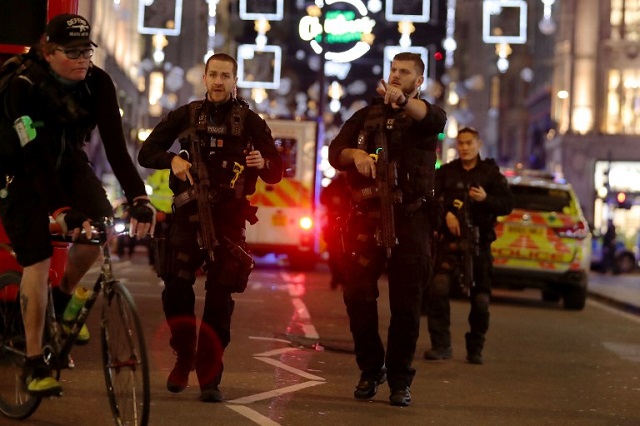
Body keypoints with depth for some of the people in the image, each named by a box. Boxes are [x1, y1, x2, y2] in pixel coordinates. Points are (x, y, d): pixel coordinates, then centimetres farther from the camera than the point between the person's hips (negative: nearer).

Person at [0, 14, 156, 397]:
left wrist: (138, 198, -33)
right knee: (37, 263, -11)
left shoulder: (98, 83, -17)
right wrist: (63, 211, -46)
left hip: (68, 162, 4)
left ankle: (65, 294, 6)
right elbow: (36, 159, -36)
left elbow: (115, 143, -22)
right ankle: (35, 363, -2)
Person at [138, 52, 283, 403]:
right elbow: (146, 153, 6)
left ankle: (209, 377, 0)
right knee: (176, 289, -8)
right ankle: (184, 357, 16)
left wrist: (263, 163, -20)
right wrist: (172, 159, -15)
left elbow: (276, 174, 4)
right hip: (189, 213, 1)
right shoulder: (186, 116, 7)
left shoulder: (250, 122, 4)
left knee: (219, 298, -4)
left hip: (228, 218, -1)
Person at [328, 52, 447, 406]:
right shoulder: (367, 115, 17)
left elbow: (435, 118, -20)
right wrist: (355, 154, -17)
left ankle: (400, 380, 4)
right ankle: (370, 369, 14)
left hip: (409, 219, -3)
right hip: (366, 215, 3)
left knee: (406, 302, -3)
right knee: (358, 294, -1)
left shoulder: (423, 116, 7)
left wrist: (402, 100, -42)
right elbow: (335, 151, 7)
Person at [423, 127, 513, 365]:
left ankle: (475, 348, 16)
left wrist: (486, 198, -18)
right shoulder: (446, 172, 10)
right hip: (449, 238, 0)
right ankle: (441, 345, -13)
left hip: (478, 242, 1)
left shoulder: (491, 173, 9)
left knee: (481, 299, -1)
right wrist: (446, 214, -17)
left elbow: (507, 205, 1)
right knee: (438, 288, -19)